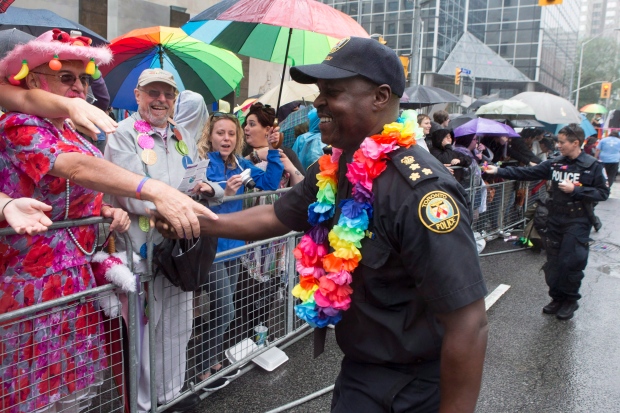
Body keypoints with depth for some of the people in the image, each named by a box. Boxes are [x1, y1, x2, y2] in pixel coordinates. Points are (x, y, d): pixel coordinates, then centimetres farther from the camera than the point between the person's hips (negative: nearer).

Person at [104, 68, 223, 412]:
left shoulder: (183, 136, 14)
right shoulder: (122, 135, -7)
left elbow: (195, 184, 19)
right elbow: (134, 196, -17)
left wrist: (207, 189, -3)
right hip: (143, 248, -6)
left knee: (177, 326, 17)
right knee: (144, 330, 4)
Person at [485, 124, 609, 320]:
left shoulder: (593, 166, -7)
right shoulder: (554, 164, 4)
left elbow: (603, 192, -9)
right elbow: (527, 172, 0)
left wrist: (575, 190, -18)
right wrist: (499, 171, -8)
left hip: (578, 222, -4)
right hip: (555, 220, 5)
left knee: (570, 262, -3)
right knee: (553, 262, 9)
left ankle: (570, 300, 18)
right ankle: (557, 297, 26)